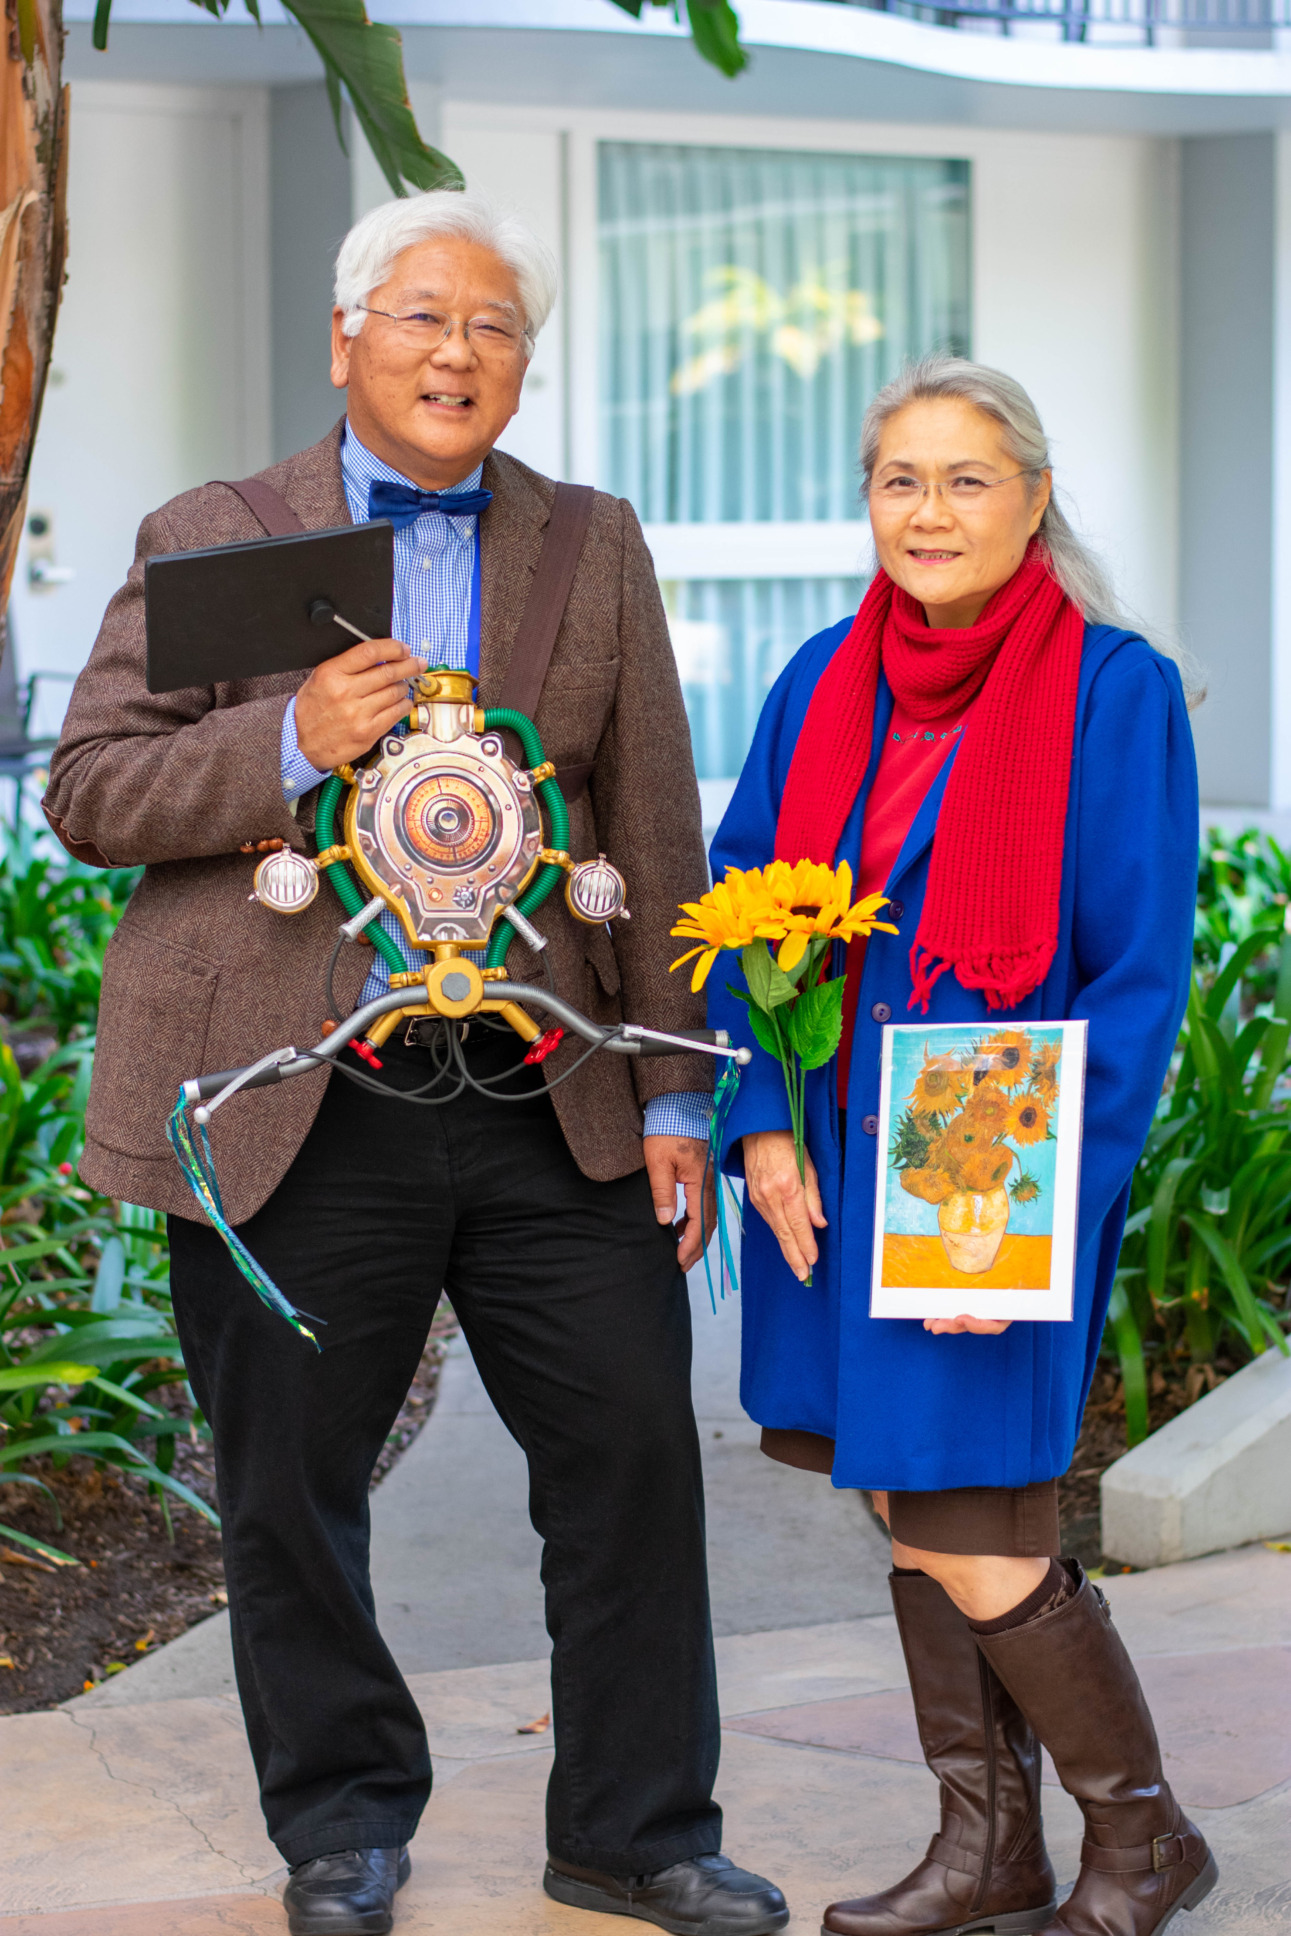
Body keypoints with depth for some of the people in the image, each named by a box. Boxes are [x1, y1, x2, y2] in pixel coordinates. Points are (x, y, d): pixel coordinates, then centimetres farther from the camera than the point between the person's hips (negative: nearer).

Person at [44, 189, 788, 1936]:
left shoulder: (595, 549, 11)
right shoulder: (210, 539, 5)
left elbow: (654, 833, 8)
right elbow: (90, 792, 0)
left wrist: (674, 1089, 3)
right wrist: (289, 745, -16)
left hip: (549, 1104, 2)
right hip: (296, 1113, -2)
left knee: (634, 1452, 2)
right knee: (292, 1492, 7)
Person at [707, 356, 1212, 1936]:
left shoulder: (1113, 692, -9)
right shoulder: (823, 686, 7)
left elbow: (1139, 980, -10)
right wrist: (761, 1128, -3)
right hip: (835, 1175, 6)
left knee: (968, 1540, -6)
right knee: (914, 1514, 12)